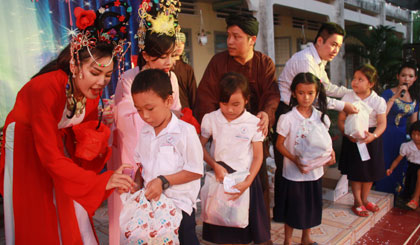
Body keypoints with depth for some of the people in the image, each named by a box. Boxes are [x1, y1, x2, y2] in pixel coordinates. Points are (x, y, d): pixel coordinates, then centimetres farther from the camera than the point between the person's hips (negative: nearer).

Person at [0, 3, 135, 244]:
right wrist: (102, 180, -40)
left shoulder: (93, 89, -17)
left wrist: (101, 128, -28)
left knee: (70, 218, 10)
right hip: (26, 150, -5)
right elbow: (49, 157, -34)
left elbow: (84, 131, -5)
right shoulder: (46, 88, -36)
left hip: (57, 146, 5)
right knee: (36, 224, 7)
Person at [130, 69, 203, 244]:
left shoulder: (185, 131, -13)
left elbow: (196, 171, -13)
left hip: (179, 203, -5)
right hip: (151, 201, 5)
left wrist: (164, 181, -19)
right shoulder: (144, 133, 6)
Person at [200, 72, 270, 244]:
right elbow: (201, 147, 2)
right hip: (220, 177, 1)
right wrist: (215, 166, -13)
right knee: (221, 228, 10)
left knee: (243, 227, 9)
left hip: (245, 179, -1)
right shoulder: (210, 119, -3)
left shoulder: (254, 123, -7)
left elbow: (258, 156, -4)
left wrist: (248, 182, -15)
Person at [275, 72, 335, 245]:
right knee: (293, 207, 9)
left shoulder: (321, 117, -1)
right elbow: (279, 144, -10)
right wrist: (295, 160, -23)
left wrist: (330, 153, -10)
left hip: (315, 171, 4)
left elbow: (325, 141, 10)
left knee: (311, 205, 18)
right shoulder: (288, 118, -14)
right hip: (293, 172, -4)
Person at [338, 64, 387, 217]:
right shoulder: (347, 98, -6)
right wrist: (347, 133, -23)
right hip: (352, 138, -1)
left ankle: (364, 199, 34)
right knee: (355, 172, 6)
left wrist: (374, 135, -27)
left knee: (370, 171, 13)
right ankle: (357, 202, 23)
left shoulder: (378, 101, -7)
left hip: (371, 138, 1)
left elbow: (382, 123, -8)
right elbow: (341, 120, -6)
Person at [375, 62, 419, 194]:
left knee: (400, 167, 10)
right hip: (387, 135, -5)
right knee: (385, 168, 2)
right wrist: (395, 97, -23)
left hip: (402, 136, 5)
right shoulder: (388, 93, -9)